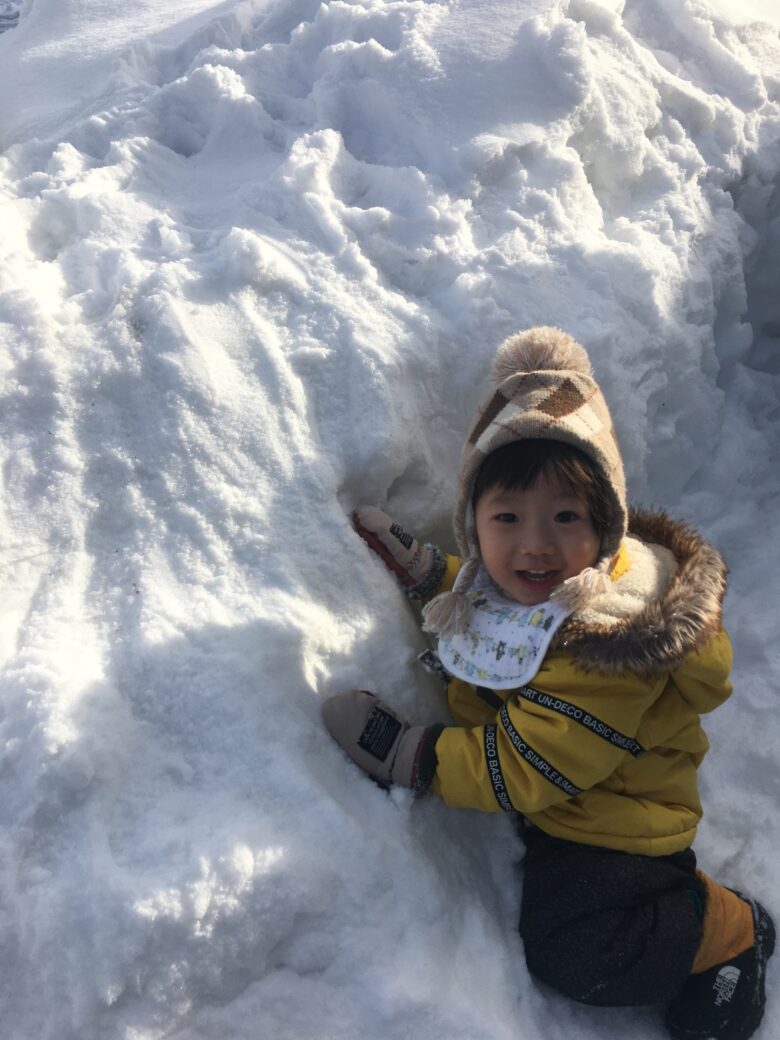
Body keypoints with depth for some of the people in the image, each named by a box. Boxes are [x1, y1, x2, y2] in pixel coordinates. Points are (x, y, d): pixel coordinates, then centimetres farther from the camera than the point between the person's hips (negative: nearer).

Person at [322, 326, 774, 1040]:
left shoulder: (606, 642, -37)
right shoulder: (502, 583, -12)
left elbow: (522, 772, -32)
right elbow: (477, 602, 15)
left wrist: (401, 752, -30)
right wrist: (413, 564, 3)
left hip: (612, 823, -8)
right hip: (548, 805, 8)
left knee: (571, 955, -11)